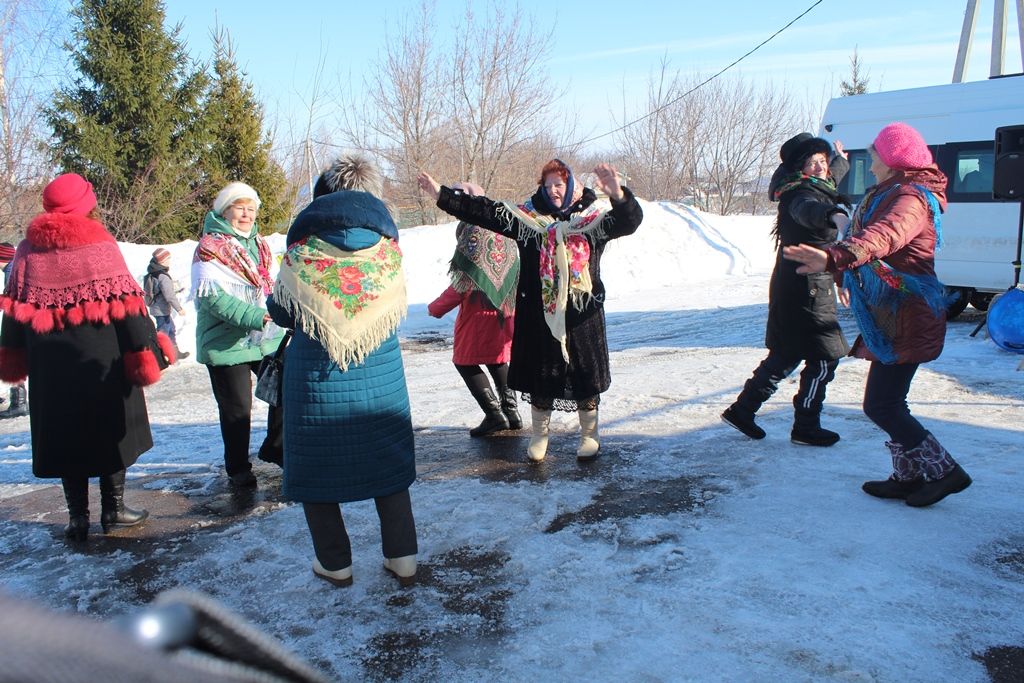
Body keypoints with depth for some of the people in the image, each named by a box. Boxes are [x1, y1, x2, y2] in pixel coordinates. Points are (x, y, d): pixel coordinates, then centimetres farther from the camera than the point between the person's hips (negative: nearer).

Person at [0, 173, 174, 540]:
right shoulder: (100, 245, -9)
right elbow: (126, 304, -12)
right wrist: (147, 350, -8)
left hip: (51, 368, 3)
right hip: (104, 362, -3)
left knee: (66, 436, 11)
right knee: (113, 430, 11)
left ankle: (78, 516, 16)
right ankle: (113, 508, 19)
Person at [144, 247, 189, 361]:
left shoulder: (152, 274, 6)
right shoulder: (163, 276, -23)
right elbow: (169, 295, -24)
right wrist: (179, 309, -17)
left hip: (155, 308, 10)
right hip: (162, 310, -10)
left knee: (171, 328, 21)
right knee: (163, 332, -1)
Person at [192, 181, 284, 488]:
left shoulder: (259, 244, 14)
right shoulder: (210, 247, -9)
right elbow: (210, 294, -20)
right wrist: (253, 316, -28)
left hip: (267, 337, 7)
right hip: (226, 342, -7)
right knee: (237, 409, 3)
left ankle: (275, 448, 30)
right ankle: (238, 469, 20)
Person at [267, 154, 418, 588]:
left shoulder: (303, 251, -10)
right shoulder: (389, 249, -3)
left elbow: (281, 313, 1)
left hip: (317, 380, -2)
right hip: (381, 378, 3)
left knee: (315, 469, 15)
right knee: (388, 467, 17)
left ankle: (335, 564, 24)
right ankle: (402, 559, 21)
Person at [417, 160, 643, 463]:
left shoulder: (594, 217, -1)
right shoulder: (528, 216, 5)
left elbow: (630, 220, -17)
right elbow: (485, 212, 2)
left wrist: (618, 194, -39)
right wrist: (442, 195, -5)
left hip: (583, 314, -1)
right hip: (538, 314, 2)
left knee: (585, 374, 8)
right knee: (540, 374, 10)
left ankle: (589, 435, 28)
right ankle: (539, 434, 30)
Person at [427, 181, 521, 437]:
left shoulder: (472, 231, -16)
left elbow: (464, 281, -18)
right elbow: (513, 271, 13)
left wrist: (436, 307, -9)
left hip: (478, 309, -8)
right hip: (503, 308, 8)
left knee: (465, 362, 3)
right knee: (497, 360, 20)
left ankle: (494, 415, -2)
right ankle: (511, 412, 21)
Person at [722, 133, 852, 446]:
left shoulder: (816, 189, 12)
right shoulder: (800, 194, -20)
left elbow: (829, 179, 38)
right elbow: (807, 210, -46)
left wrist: (842, 160, 54)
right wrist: (833, 214, -66)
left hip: (795, 289, 11)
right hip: (805, 290, -11)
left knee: (785, 356, 18)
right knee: (824, 359, -2)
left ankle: (742, 409, 25)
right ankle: (806, 427, 8)